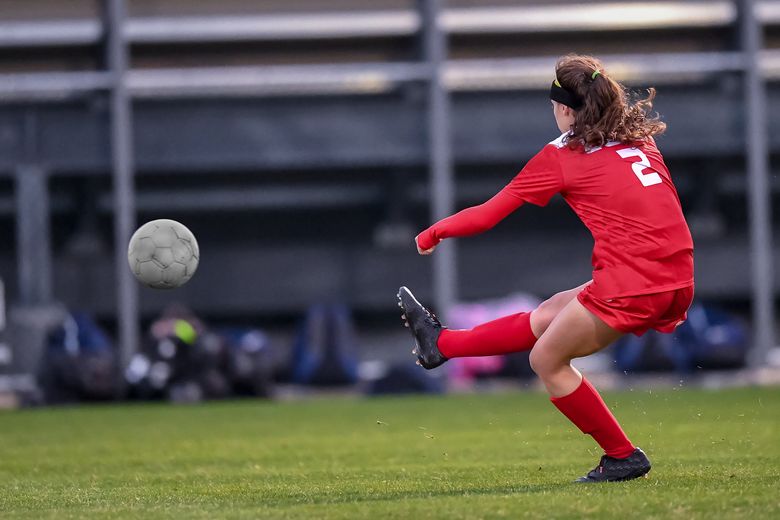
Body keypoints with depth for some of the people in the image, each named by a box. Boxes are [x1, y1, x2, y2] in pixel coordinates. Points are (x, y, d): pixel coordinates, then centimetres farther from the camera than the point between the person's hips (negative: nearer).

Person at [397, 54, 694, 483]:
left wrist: (434, 233, 23)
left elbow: (487, 215, 8)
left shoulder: (562, 156, 1)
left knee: (546, 360, 12)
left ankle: (622, 456, 15)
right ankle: (442, 344, 37)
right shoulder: (640, 139, 17)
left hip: (631, 283, -7)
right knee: (544, 317, 22)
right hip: (679, 283, 8)